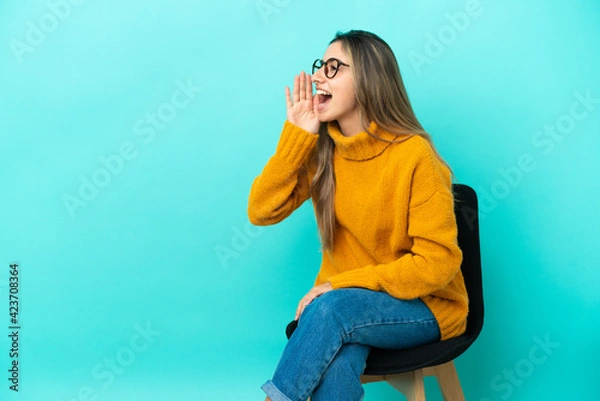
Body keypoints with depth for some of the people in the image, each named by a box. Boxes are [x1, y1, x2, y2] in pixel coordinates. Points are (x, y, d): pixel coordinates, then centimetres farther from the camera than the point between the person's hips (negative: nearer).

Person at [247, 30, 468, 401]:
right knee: (337, 362, -31)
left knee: (333, 308, -32)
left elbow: (437, 263, -20)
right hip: (345, 300, 4)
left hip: (424, 305, -3)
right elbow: (261, 211, -8)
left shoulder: (414, 155, -19)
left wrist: (344, 284, -23)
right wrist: (295, 135, -14)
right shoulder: (320, 148, -2)